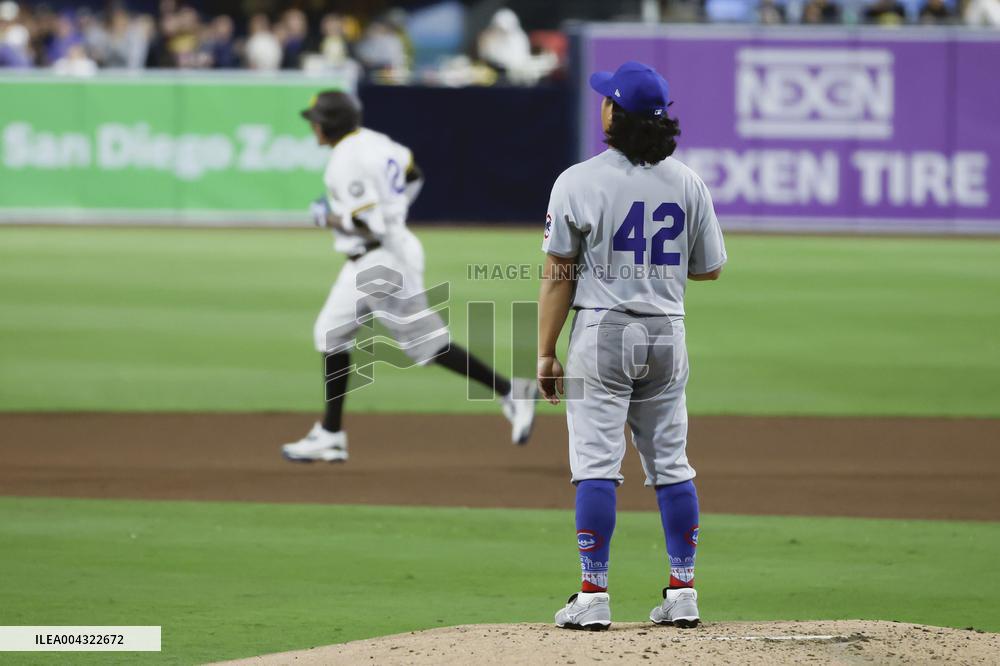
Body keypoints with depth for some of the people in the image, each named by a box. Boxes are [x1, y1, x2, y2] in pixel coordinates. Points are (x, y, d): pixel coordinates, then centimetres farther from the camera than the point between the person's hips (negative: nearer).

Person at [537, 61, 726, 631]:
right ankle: (683, 591, 10)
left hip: (602, 331, -4)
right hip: (668, 333, 4)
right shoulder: (688, 184, 4)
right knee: (671, 463, 10)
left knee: (597, 465, -4)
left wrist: (546, 352, -2)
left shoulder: (579, 182, -9)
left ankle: (593, 594, -6)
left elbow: (558, 276, -7)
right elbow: (710, 268, 10)